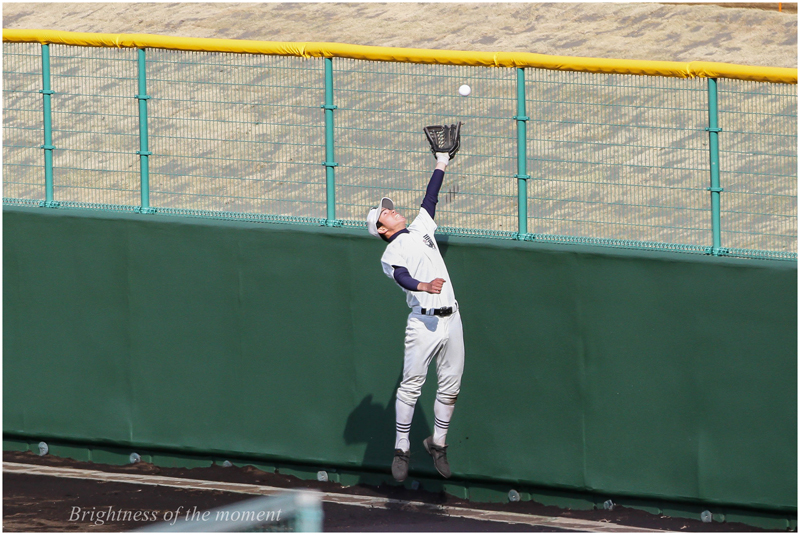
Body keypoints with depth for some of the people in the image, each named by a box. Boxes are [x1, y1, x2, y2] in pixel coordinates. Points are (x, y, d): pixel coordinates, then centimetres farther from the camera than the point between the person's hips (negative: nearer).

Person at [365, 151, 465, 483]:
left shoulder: (420, 228, 19)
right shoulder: (391, 253, -2)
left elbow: (430, 199, 28)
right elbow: (402, 277, -21)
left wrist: (441, 164, 31)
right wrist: (425, 287, -39)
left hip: (451, 317, 6)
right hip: (424, 321, -6)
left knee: (451, 386, 7)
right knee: (411, 385, -6)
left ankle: (438, 443, 22)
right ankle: (401, 449, 1)